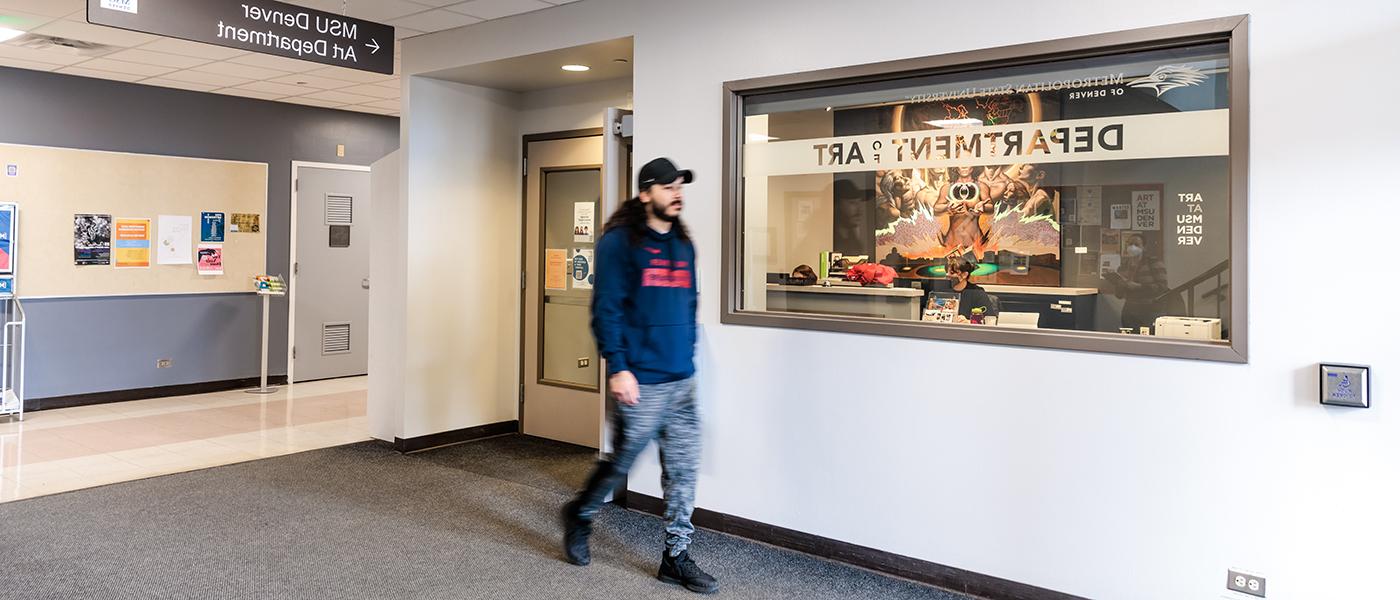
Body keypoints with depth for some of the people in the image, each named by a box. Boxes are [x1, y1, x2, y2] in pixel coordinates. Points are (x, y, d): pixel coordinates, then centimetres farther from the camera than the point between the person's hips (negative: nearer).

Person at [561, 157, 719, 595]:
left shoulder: (683, 244, 13)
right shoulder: (620, 241, -9)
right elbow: (606, 309, -13)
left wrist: (689, 359, 16)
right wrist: (617, 367, -18)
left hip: (682, 381, 6)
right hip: (640, 381, -6)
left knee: (683, 470, 7)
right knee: (621, 463, 7)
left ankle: (676, 558, 19)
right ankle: (580, 515, 35)